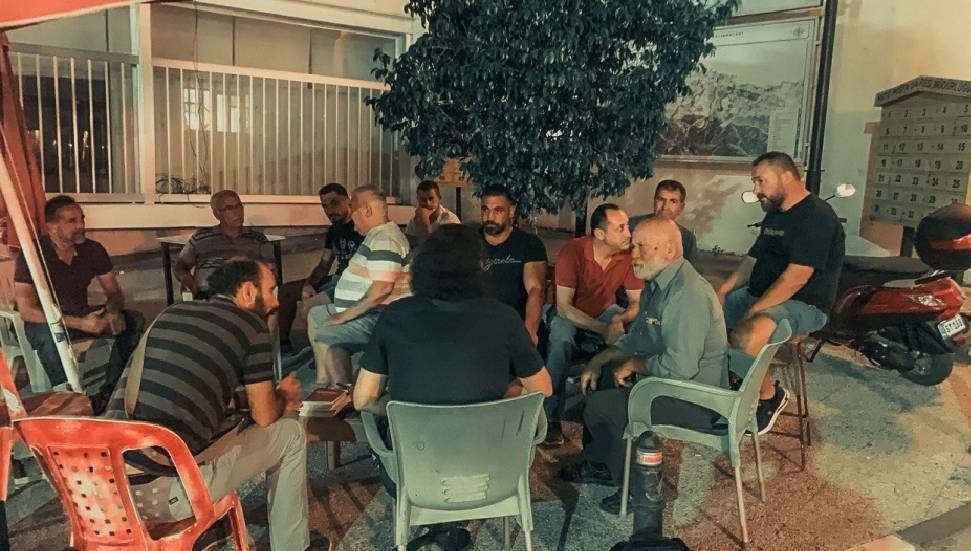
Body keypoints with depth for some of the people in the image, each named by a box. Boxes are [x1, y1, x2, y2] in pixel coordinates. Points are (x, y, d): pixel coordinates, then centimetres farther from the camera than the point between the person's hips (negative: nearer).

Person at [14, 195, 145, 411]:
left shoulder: (94, 250, -6)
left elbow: (114, 292, 2)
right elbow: (26, 310, -21)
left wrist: (113, 310, -24)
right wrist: (79, 324, -33)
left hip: (81, 314, 5)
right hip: (44, 321, -5)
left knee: (135, 321, -16)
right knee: (50, 335, -39)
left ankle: (108, 393, -16)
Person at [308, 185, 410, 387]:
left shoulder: (383, 239, -20)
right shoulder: (379, 234, 15)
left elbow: (382, 288, -30)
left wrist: (346, 315, -22)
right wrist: (346, 312, 16)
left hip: (377, 318, -12)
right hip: (364, 311, 12)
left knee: (325, 337, -30)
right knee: (315, 315, 25)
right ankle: (323, 382, 26)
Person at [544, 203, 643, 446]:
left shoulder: (629, 254, -16)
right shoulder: (573, 250, -27)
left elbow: (637, 302, -8)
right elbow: (564, 307, -26)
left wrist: (621, 319, -31)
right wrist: (603, 329, -35)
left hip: (605, 312, 3)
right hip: (569, 313, -3)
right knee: (561, 338, -34)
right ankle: (551, 418, -22)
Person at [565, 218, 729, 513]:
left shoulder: (689, 294, -27)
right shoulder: (658, 284, 8)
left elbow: (680, 367, -33)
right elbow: (634, 339, 19)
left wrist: (634, 364, -16)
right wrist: (599, 360, 5)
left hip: (695, 401, -11)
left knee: (600, 406, -16)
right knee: (596, 378, 18)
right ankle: (597, 464, 29)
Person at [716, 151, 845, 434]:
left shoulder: (816, 216, -17)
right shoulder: (774, 215, 14)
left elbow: (795, 278, -25)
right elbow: (752, 260, 18)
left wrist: (753, 312, -27)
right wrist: (722, 291, 1)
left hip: (804, 305, -10)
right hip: (759, 295, 10)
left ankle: (769, 395, -7)